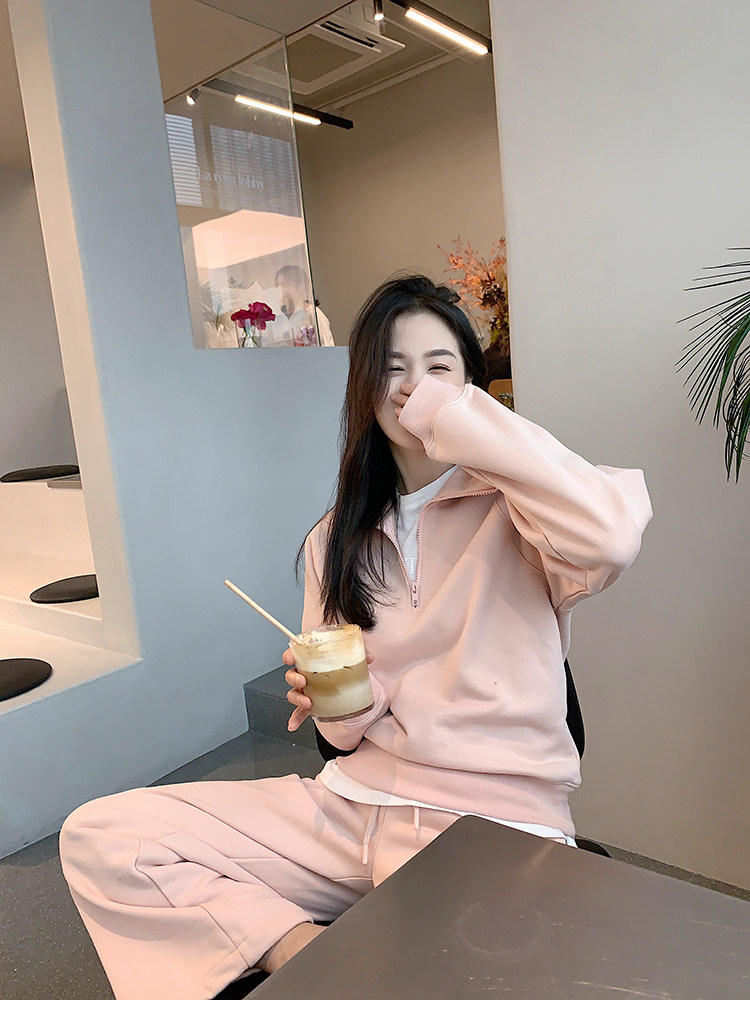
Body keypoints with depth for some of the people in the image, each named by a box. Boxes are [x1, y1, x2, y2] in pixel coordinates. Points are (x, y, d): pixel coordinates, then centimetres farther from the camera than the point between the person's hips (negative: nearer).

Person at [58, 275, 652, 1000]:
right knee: (96, 838, -4)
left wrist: (459, 419, -21)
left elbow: (611, 537, -32)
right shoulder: (335, 539, 9)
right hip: (354, 800, 5)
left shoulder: (509, 503, -6)